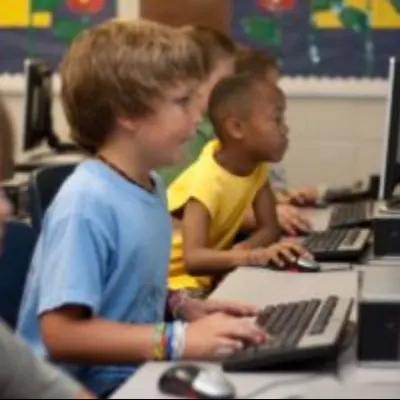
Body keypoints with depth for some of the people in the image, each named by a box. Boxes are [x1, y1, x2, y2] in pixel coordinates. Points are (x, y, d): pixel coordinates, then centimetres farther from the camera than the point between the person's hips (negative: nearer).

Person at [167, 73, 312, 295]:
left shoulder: (256, 165, -5)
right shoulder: (207, 181, -28)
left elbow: (269, 227, -1)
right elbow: (192, 259, -38)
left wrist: (243, 250, -21)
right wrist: (253, 255, -50)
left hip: (207, 275, 8)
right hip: (175, 279, -8)